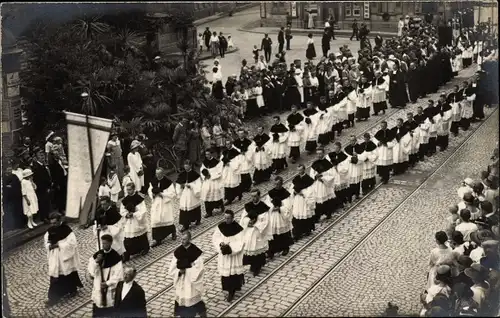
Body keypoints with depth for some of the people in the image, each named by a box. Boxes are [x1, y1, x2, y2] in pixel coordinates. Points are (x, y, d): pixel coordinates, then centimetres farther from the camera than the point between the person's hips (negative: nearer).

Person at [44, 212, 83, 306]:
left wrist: (58, 245, -25)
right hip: (55, 258, 5)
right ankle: (53, 297, 17)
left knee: (69, 275, 16)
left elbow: (72, 243, -24)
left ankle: (72, 290, 38)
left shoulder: (66, 230, -21)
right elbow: (46, 240, 8)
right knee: (55, 277, 8)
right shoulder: (50, 230, -3)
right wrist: (49, 246, -14)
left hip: (66, 257, -4)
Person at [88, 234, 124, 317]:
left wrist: (107, 283, -17)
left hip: (111, 288, -4)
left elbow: (118, 275, -11)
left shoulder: (116, 257, -13)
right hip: (98, 287, 4)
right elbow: (91, 272, -5)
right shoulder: (97, 255, -2)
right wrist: (96, 261, -20)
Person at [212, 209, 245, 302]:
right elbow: (215, 238, -2)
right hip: (223, 254, 4)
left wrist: (229, 247, -25)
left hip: (235, 255, -4)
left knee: (233, 272, 1)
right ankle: (229, 289, 28)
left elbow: (240, 243, -17)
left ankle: (232, 291, 13)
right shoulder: (220, 226, -4)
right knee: (225, 272, 10)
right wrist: (221, 244, -20)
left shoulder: (238, 228, -17)